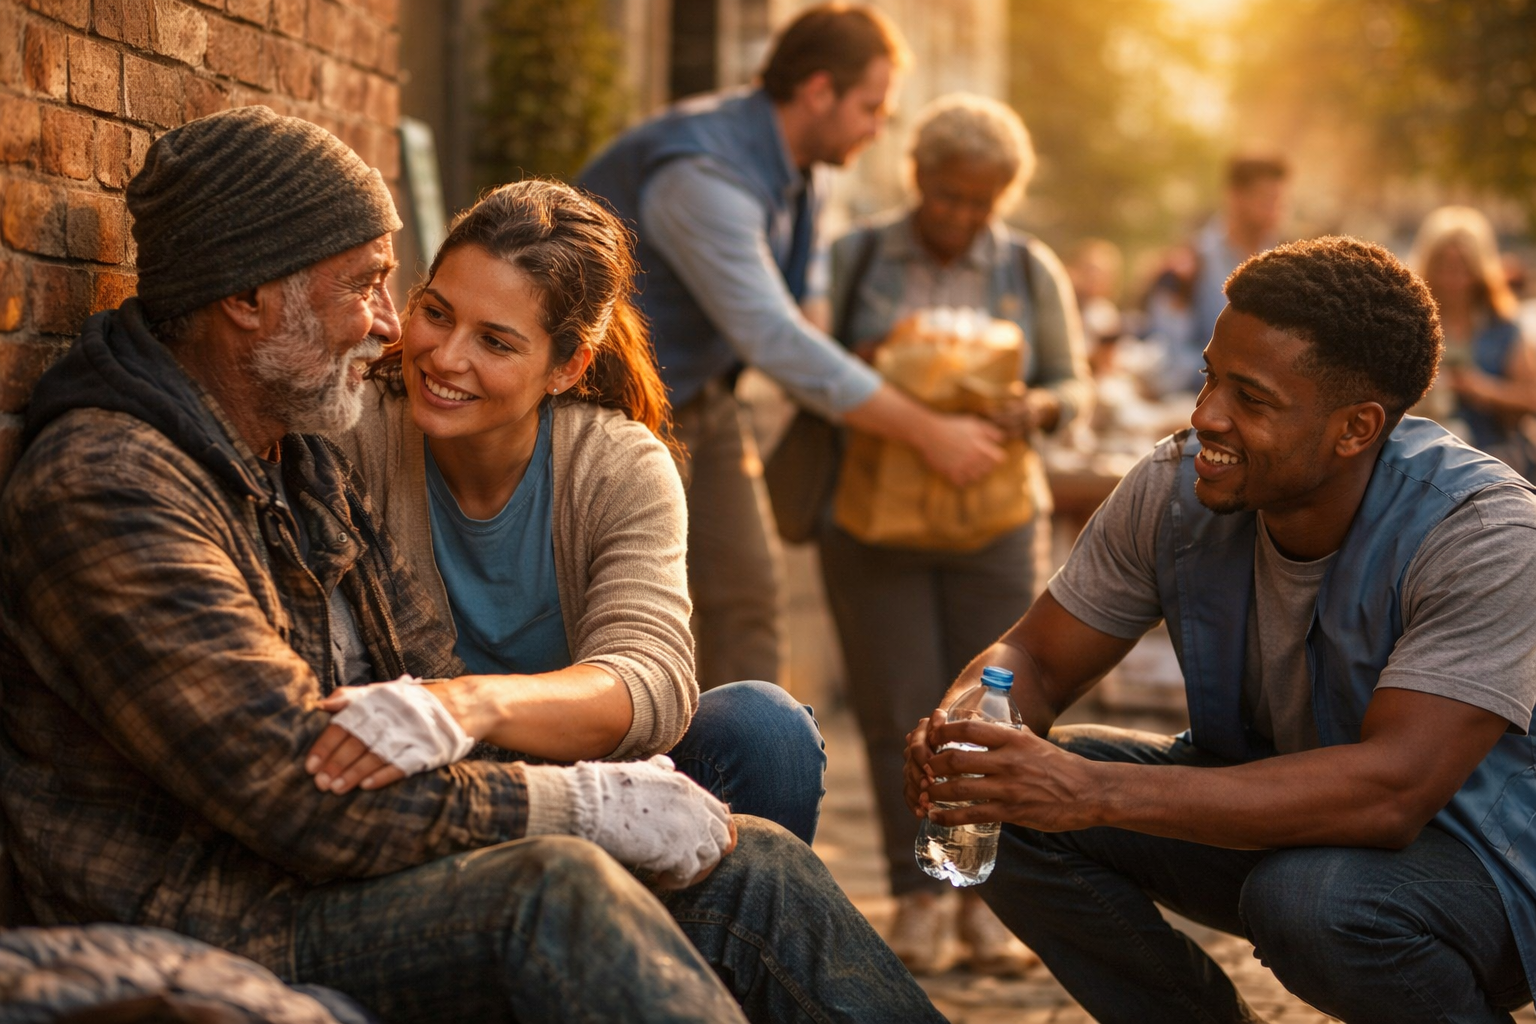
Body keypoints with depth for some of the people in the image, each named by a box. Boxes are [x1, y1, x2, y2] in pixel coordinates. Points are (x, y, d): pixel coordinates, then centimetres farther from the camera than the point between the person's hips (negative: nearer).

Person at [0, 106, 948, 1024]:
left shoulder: (310, 465, 17)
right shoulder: (104, 492, -17)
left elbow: (438, 692, 13)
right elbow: (302, 797, -23)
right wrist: (591, 804, -17)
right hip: (220, 920, -9)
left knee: (753, 865, -4)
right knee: (553, 889, -32)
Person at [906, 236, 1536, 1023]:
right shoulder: (1174, 488, -11)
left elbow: (1392, 788, -38)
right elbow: (1035, 661, -2)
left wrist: (1097, 794, -45)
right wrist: (960, 730, -29)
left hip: (1457, 843, -5)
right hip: (1262, 812, 5)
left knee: (1317, 896, -38)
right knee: (1012, 807, -14)